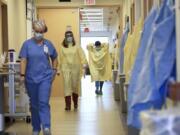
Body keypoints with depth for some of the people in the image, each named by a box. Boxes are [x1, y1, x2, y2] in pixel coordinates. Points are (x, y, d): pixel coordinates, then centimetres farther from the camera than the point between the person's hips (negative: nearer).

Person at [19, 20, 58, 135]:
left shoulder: (48, 44, 2)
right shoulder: (27, 44, -1)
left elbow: (54, 58, 15)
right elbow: (23, 60, -5)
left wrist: (54, 70, 6)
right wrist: (22, 75, -11)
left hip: (45, 78, -1)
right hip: (31, 79, 1)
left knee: (44, 103, -13)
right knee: (34, 104, 11)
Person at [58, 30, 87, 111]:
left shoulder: (76, 47, 2)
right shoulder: (62, 47, 4)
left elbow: (82, 55, -8)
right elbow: (60, 59, 5)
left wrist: (84, 63, -22)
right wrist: (59, 69, 3)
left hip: (75, 68, 0)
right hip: (66, 68, 0)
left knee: (75, 86, 8)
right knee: (67, 85, -7)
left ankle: (75, 103, 27)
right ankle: (68, 105, -8)